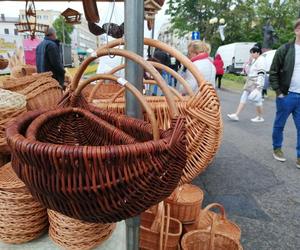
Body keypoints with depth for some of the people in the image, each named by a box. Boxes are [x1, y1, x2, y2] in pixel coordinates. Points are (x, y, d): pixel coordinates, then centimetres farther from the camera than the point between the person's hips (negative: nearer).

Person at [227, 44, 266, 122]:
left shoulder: (261, 60, -13)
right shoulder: (254, 60, 16)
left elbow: (261, 74, -21)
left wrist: (259, 86, -27)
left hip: (256, 84, -9)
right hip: (249, 83, 10)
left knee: (257, 100, 1)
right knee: (243, 98, 5)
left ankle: (260, 117, 17)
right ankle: (236, 115, 5)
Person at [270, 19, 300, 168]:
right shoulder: (285, 49, -4)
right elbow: (273, 73, -3)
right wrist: (278, 92, -8)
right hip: (287, 95, -3)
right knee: (279, 125, 10)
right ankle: (277, 149, 29)